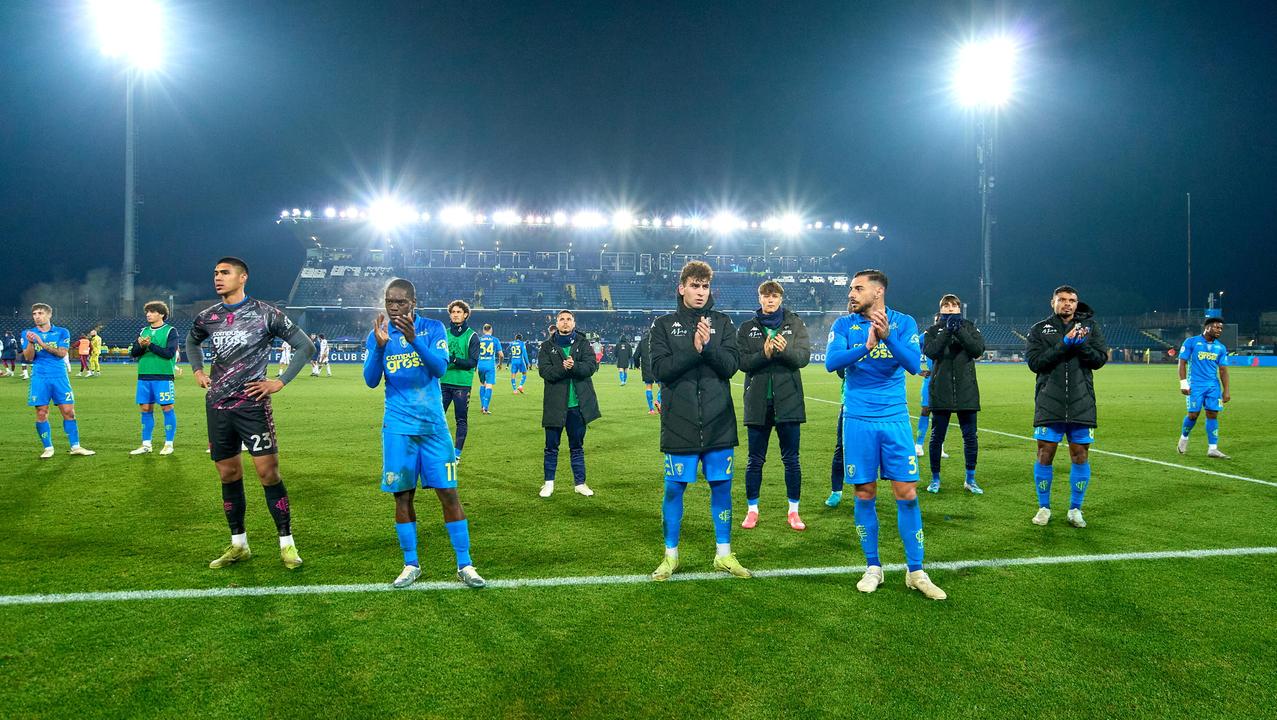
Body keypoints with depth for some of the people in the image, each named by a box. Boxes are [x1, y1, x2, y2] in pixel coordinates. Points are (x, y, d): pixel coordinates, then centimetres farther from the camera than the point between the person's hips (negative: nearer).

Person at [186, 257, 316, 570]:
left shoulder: (265, 314, -5)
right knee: (228, 475, 10)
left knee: (268, 472, -7)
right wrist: (197, 370, 15)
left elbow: (305, 346, -2)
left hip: (252, 404, -5)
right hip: (217, 406, 5)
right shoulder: (207, 317, 8)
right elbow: (191, 341, 32)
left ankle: (287, 544, 3)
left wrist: (280, 382, -7)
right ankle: (238, 545, 22)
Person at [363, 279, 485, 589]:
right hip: (398, 427, 1)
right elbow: (371, 381, -5)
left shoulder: (432, 328, -1)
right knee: (402, 496, 5)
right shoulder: (377, 335, 5)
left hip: (433, 424, -1)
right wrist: (379, 346, -21)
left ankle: (465, 565, 8)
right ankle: (411, 565, 19)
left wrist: (414, 340, -29)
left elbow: (440, 368, -15)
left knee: (449, 493, -2)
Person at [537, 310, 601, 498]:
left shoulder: (583, 344, 7)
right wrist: (563, 368, -23)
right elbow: (544, 370, -8)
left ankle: (579, 483, 20)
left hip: (578, 404, 1)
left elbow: (592, 366, -7)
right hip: (555, 404, -1)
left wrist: (574, 366, -24)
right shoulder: (547, 346, 5)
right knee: (551, 446, 6)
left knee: (577, 446, 11)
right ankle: (549, 483, 18)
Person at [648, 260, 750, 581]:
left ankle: (723, 554, 22)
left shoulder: (722, 323, 8)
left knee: (721, 485, 8)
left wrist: (709, 345, -19)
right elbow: (660, 368, -8)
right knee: (674, 487, 5)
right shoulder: (664, 325, 4)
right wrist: (695, 349, -18)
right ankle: (671, 555, 19)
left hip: (718, 422, 2)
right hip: (679, 422, -2)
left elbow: (731, 365, -3)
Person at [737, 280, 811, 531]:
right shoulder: (747, 328, 5)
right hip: (758, 402, 0)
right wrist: (764, 354, -23)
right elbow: (742, 361, -5)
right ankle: (752, 510, 19)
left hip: (788, 401, 0)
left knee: (791, 460, 6)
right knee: (755, 460, 7)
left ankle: (793, 511, 17)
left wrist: (785, 349, -26)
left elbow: (804, 357, -6)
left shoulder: (795, 324, 4)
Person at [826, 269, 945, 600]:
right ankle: (873, 567, 19)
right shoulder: (844, 325, 2)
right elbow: (831, 362, -13)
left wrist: (887, 336, -26)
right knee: (865, 494, 5)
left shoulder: (903, 323, 2)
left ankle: (915, 572, 11)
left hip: (895, 418, 0)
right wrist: (865, 346, -28)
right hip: (857, 420, 0)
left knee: (907, 493, -1)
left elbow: (914, 364, -12)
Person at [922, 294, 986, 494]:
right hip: (940, 392, -1)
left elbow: (978, 350, -9)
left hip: (966, 392, 1)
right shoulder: (933, 330, 6)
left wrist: (959, 331, -16)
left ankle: (970, 479, 17)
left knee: (970, 436, 4)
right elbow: (930, 351, -13)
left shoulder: (970, 328, 8)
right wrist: (947, 331, -19)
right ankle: (935, 479, 16)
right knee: (937, 436, 4)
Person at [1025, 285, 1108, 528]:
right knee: (1045, 454, 0)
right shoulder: (1039, 330, 6)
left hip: (1081, 404, 1)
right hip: (1049, 404, -1)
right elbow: (1035, 362, -8)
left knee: (1080, 456, 3)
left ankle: (1075, 509, 17)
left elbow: (1100, 359, 0)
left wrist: (1081, 345, -18)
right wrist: (1064, 345, -17)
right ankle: (1044, 508, 15)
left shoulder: (1090, 326, 9)